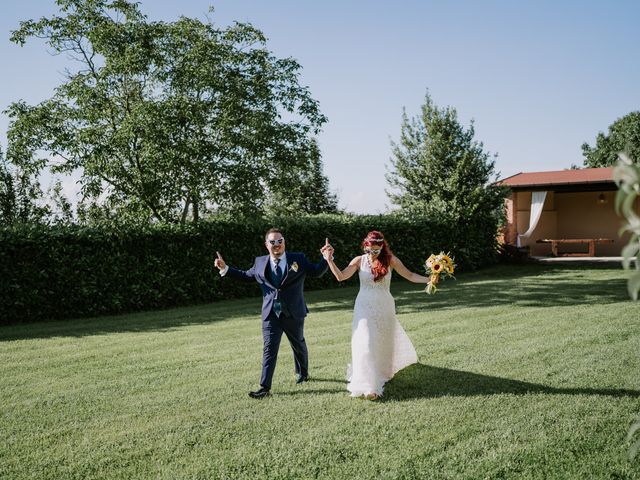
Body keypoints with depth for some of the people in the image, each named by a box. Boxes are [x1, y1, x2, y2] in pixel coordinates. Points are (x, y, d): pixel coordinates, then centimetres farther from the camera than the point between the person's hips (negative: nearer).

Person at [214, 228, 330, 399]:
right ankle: (265, 387, -3)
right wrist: (225, 268, 10)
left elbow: (317, 272, 1)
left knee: (299, 345, 19)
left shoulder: (298, 259, -2)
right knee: (269, 349, -5)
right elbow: (246, 275, 16)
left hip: (294, 314, 0)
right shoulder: (260, 262, 3)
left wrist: (326, 258, -15)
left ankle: (302, 373, 45)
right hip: (271, 314, 0)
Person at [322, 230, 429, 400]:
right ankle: (367, 385, -4)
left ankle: (383, 372, 42)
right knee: (365, 343, -8)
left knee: (383, 341, 14)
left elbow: (410, 275, -4)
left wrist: (429, 279, -16)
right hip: (365, 308, -1)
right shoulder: (359, 260, -4)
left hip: (384, 308, 1)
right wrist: (330, 260, -18)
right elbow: (341, 276, -8)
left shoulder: (390, 260, -5)